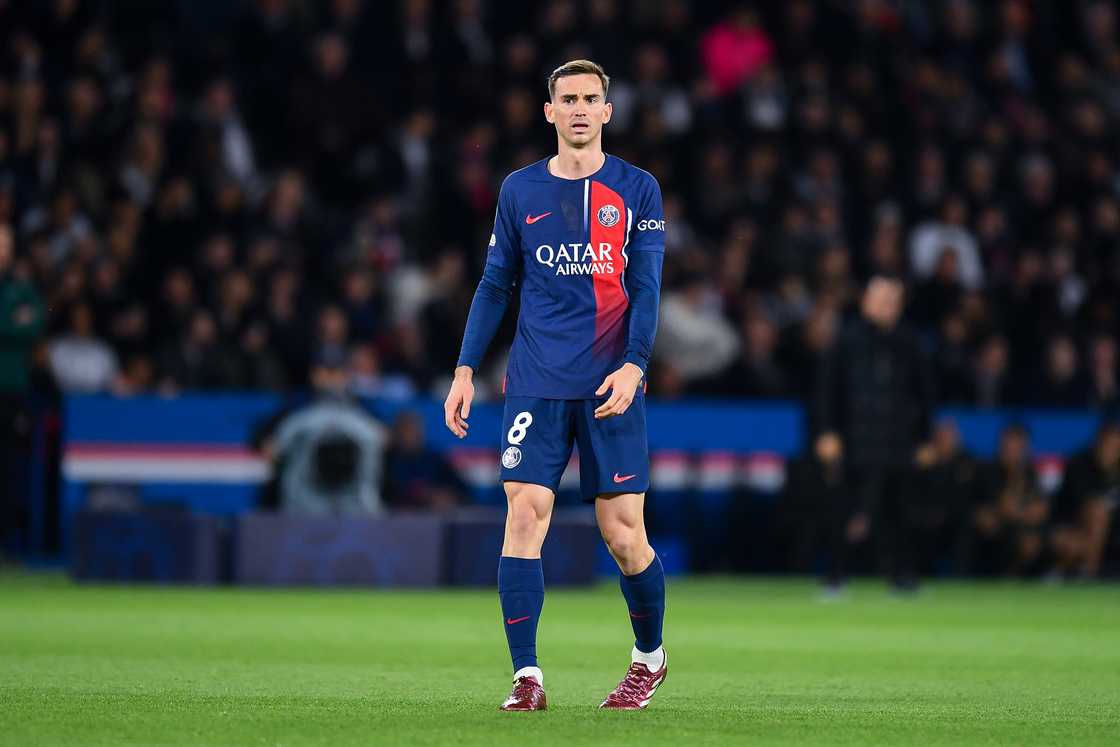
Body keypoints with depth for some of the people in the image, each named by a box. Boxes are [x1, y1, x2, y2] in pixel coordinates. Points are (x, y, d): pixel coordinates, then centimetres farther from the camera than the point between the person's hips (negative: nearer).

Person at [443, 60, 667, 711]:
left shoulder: (637, 190, 4)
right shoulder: (519, 191, 10)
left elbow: (645, 287, -1)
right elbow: (496, 286, 14)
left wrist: (633, 366, -15)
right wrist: (466, 370, 7)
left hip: (612, 387, -1)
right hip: (536, 384, 2)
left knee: (623, 534, 0)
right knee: (525, 515, -11)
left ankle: (650, 657, 23)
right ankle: (527, 676, -8)